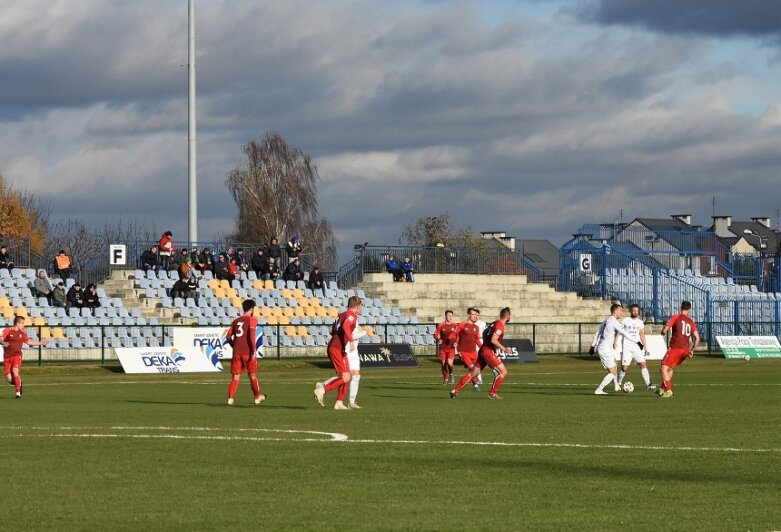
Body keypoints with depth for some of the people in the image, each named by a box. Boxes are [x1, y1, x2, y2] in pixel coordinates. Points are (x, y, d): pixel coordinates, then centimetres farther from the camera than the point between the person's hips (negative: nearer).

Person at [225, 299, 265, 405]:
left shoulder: (236, 321, 14)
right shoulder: (252, 320, -3)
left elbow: (229, 336, 11)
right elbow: (251, 335, -16)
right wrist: (253, 351, -16)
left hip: (236, 352, 4)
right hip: (248, 352, -4)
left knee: (236, 376, 5)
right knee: (253, 375, 11)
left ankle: (230, 398, -10)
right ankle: (257, 397, 23)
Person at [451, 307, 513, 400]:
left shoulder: (495, 323, 14)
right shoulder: (500, 326, -15)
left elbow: (484, 334, 25)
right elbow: (493, 340, -25)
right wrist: (504, 349, -17)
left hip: (483, 350, 9)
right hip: (489, 351, -9)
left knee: (474, 373, 12)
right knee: (503, 372, -4)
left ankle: (455, 391, 12)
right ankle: (492, 393, -2)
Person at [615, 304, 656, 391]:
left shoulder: (640, 322, 12)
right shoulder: (625, 321, 0)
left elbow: (642, 335, 17)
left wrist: (645, 347, 13)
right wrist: (615, 341, -10)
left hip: (637, 347, 3)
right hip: (627, 347, -3)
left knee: (643, 364, -10)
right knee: (624, 367, -5)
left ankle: (648, 384, -13)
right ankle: (618, 383, 17)